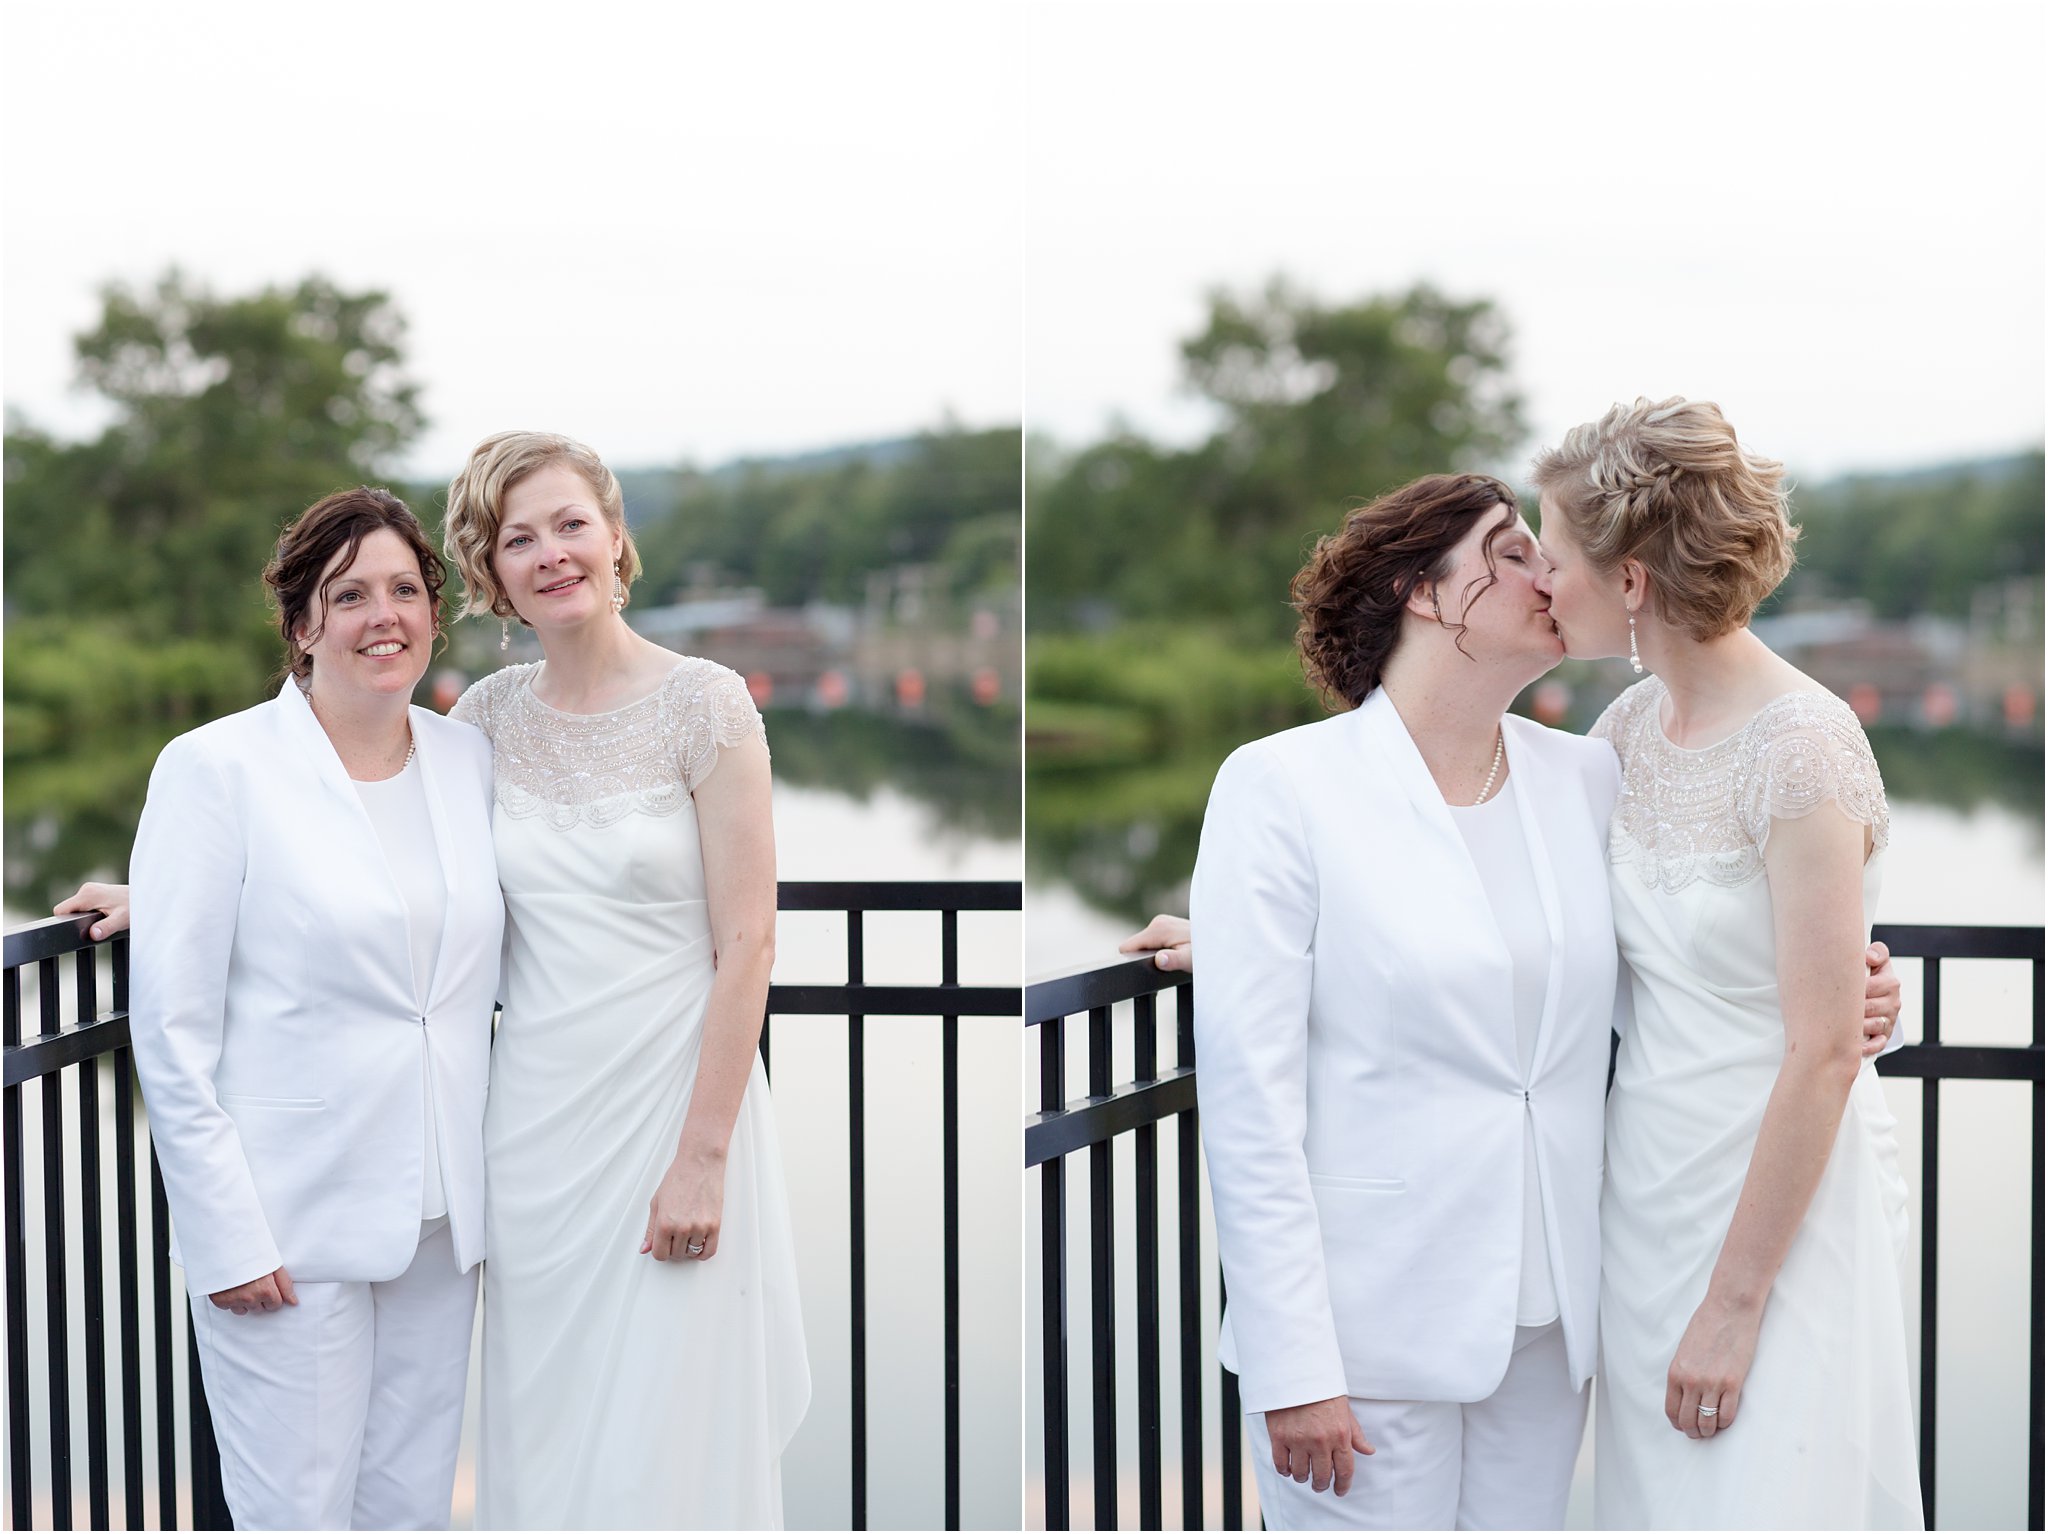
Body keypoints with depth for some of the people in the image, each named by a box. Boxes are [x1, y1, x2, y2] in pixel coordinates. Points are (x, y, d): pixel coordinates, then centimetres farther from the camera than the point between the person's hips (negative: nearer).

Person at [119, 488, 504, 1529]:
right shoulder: (218, 767, -8)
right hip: (288, 1227, -5)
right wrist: (227, 1237, -13)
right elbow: (171, 1025, -9)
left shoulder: (470, 758, 8)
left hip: (441, 1213, 5)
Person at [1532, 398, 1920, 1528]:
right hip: (1647, 1197, 7)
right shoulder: (1634, 726, 4)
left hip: (1782, 1206, -7)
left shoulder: (1801, 748, -19)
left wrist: (1735, 1304, -17)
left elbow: (1824, 1054, -19)